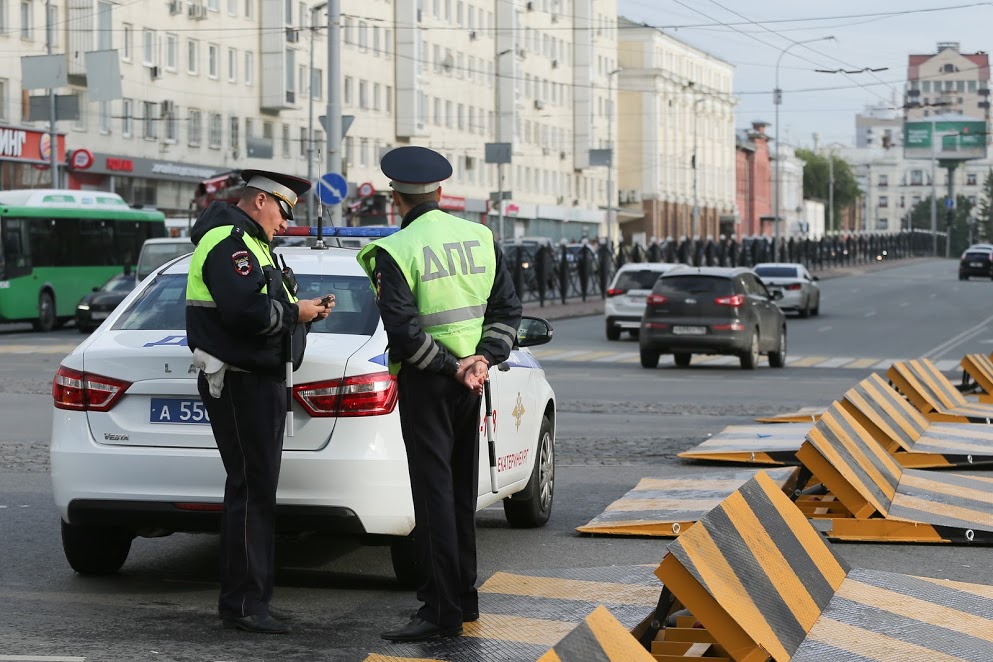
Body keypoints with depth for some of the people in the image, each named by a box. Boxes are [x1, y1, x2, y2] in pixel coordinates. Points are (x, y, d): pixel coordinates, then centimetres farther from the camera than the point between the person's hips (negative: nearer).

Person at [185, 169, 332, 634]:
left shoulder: (250, 242, 21)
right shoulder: (228, 242, -14)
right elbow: (244, 310, -27)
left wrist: (300, 309, 6)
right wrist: (294, 313, -14)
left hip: (259, 379, 11)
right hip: (240, 382, -11)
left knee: (256, 488, 15)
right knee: (251, 490, -10)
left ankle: (246, 599, 23)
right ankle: (243, 605, -6)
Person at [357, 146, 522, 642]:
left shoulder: (395, 251, -12)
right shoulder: (479, 238, 6)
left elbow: (404, 329, -19)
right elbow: (507, 308, 4)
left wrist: (451, 368, -13)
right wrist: (483, 359, -4)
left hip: (424, 381, -6)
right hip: (470, 380, 6)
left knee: (434, 490, -5)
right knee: (460, 488, 16)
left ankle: (443, 609, -5)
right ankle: (463, 595, 24)